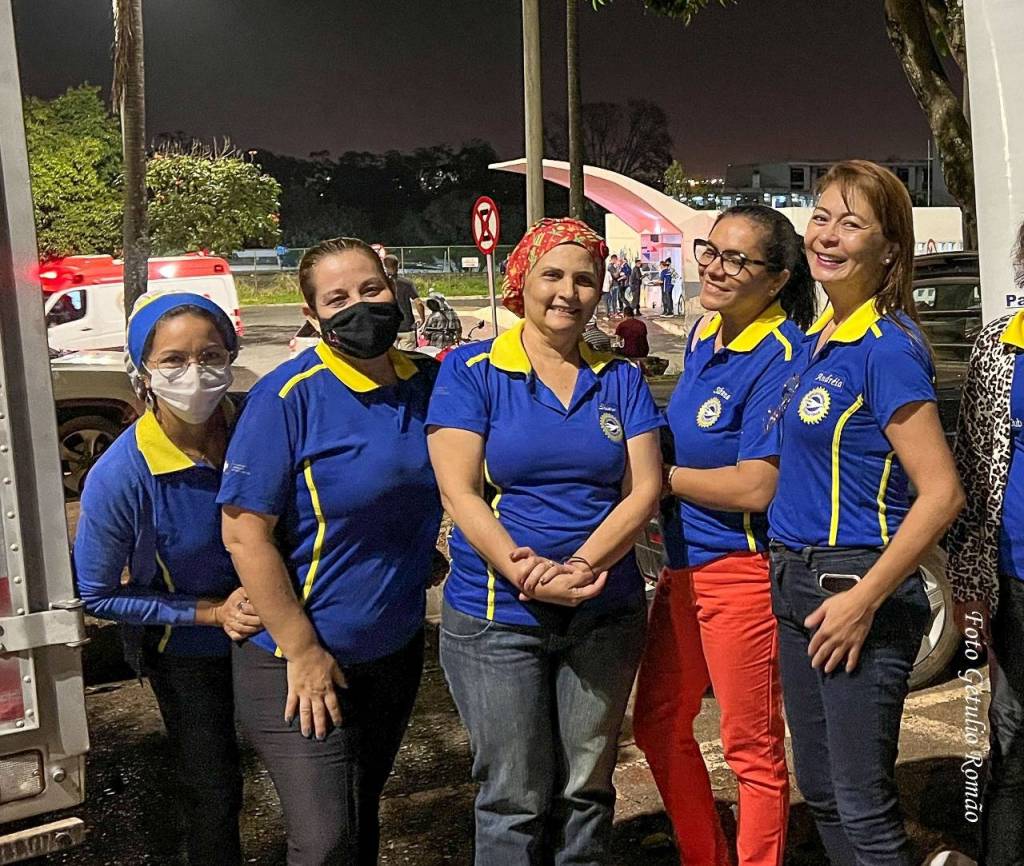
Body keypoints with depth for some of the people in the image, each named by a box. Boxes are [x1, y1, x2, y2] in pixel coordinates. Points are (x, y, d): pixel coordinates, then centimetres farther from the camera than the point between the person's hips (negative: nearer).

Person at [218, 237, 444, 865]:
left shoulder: (428, 383, -1)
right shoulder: (290, 397, -18)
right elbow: (246, 533, -19)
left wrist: (424, 561, 4)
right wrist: (303, 651, -18)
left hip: (397, 648, 6)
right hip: (299, 657, -5)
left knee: (364, 812, 21)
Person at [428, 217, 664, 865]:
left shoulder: (621, 379, 7)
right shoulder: (471, 370, -2)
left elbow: (644, 489, -1)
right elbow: (460, 493, -10)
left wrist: (579, 567, -18)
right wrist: (528, 575, -23)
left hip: (607, 615, 3)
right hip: (497, 617, -3)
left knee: (586, 790, 12)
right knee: (516, 798, 4)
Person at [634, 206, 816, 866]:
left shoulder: (779, 358, -19)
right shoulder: (704, 334, 7)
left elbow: (754, 488, -23)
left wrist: (658, 475, -13)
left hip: (741, 571, -9)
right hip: (684, 564, 9)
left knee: (753, 749, 8)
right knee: (658, 723, 20)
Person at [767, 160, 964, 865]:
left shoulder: (888, 346, -15)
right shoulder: (814, 340, 10)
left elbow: (941, 493, -20)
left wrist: (863, 598, -20)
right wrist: (793, 574, 13)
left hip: (856, 586, -9)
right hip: (797, 582, 9)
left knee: (863, 807, 2)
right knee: (820, 790, 19)